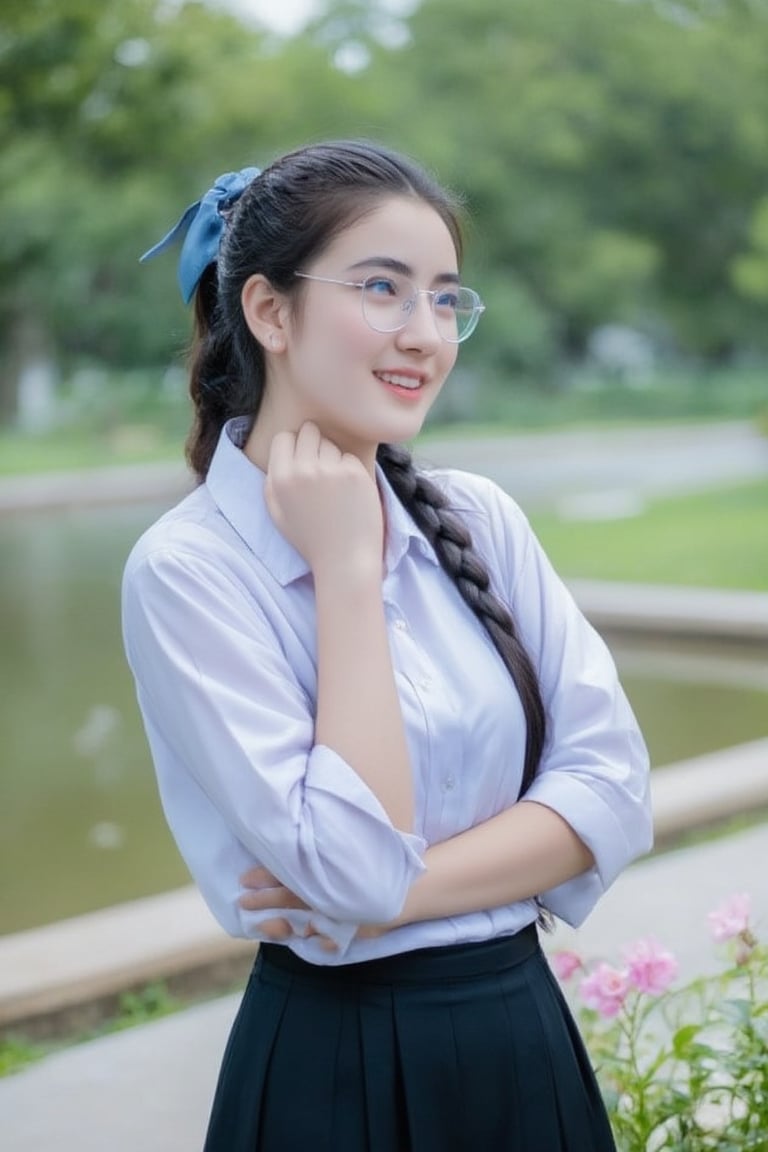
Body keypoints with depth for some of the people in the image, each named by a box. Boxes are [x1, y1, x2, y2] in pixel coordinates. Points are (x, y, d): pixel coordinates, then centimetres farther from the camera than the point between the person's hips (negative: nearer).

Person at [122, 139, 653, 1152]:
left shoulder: (482, 518, 0)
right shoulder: (186, 569, -15)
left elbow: (612, 787, -6)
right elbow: (354, 868, -22)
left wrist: (398, 894, -18)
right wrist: (345, 569, -19)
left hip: (530, 1042, 4)